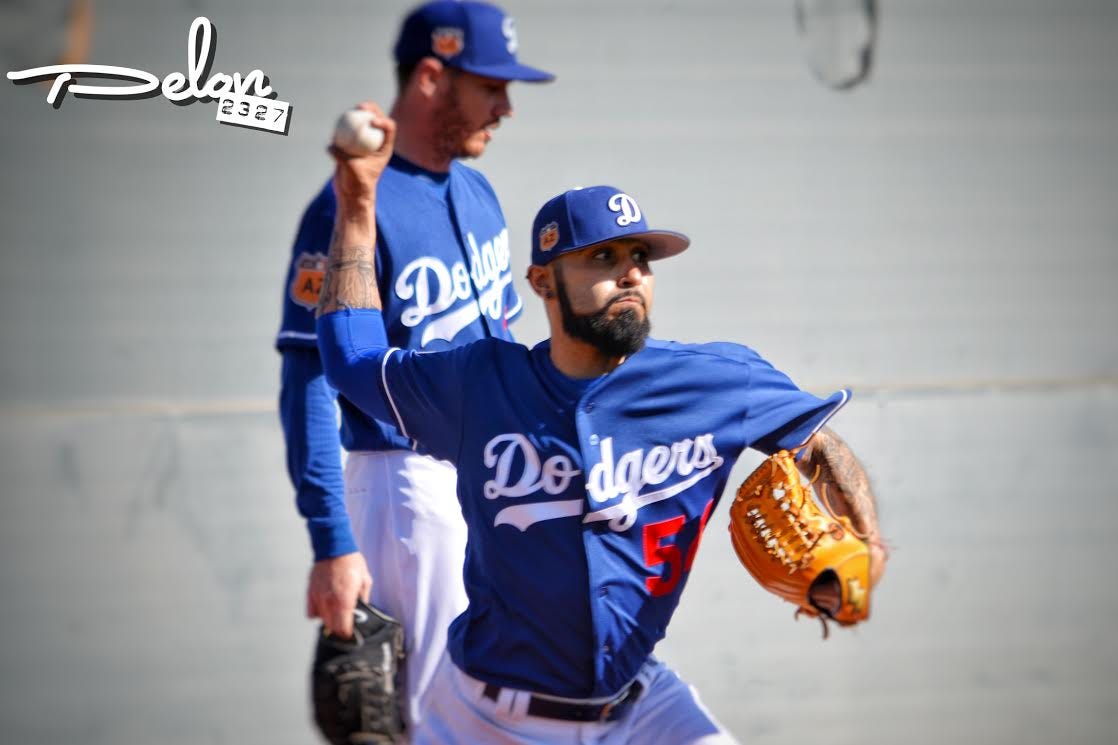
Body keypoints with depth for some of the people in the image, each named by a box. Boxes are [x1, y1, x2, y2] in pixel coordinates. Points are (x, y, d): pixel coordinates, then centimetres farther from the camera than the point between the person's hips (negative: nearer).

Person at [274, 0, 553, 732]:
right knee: (433, 709, -5)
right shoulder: (352, 206, -15)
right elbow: (309, 385, -18)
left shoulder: (476, 191, 11)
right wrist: (333, 547, -23)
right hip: (412, 486, -8)